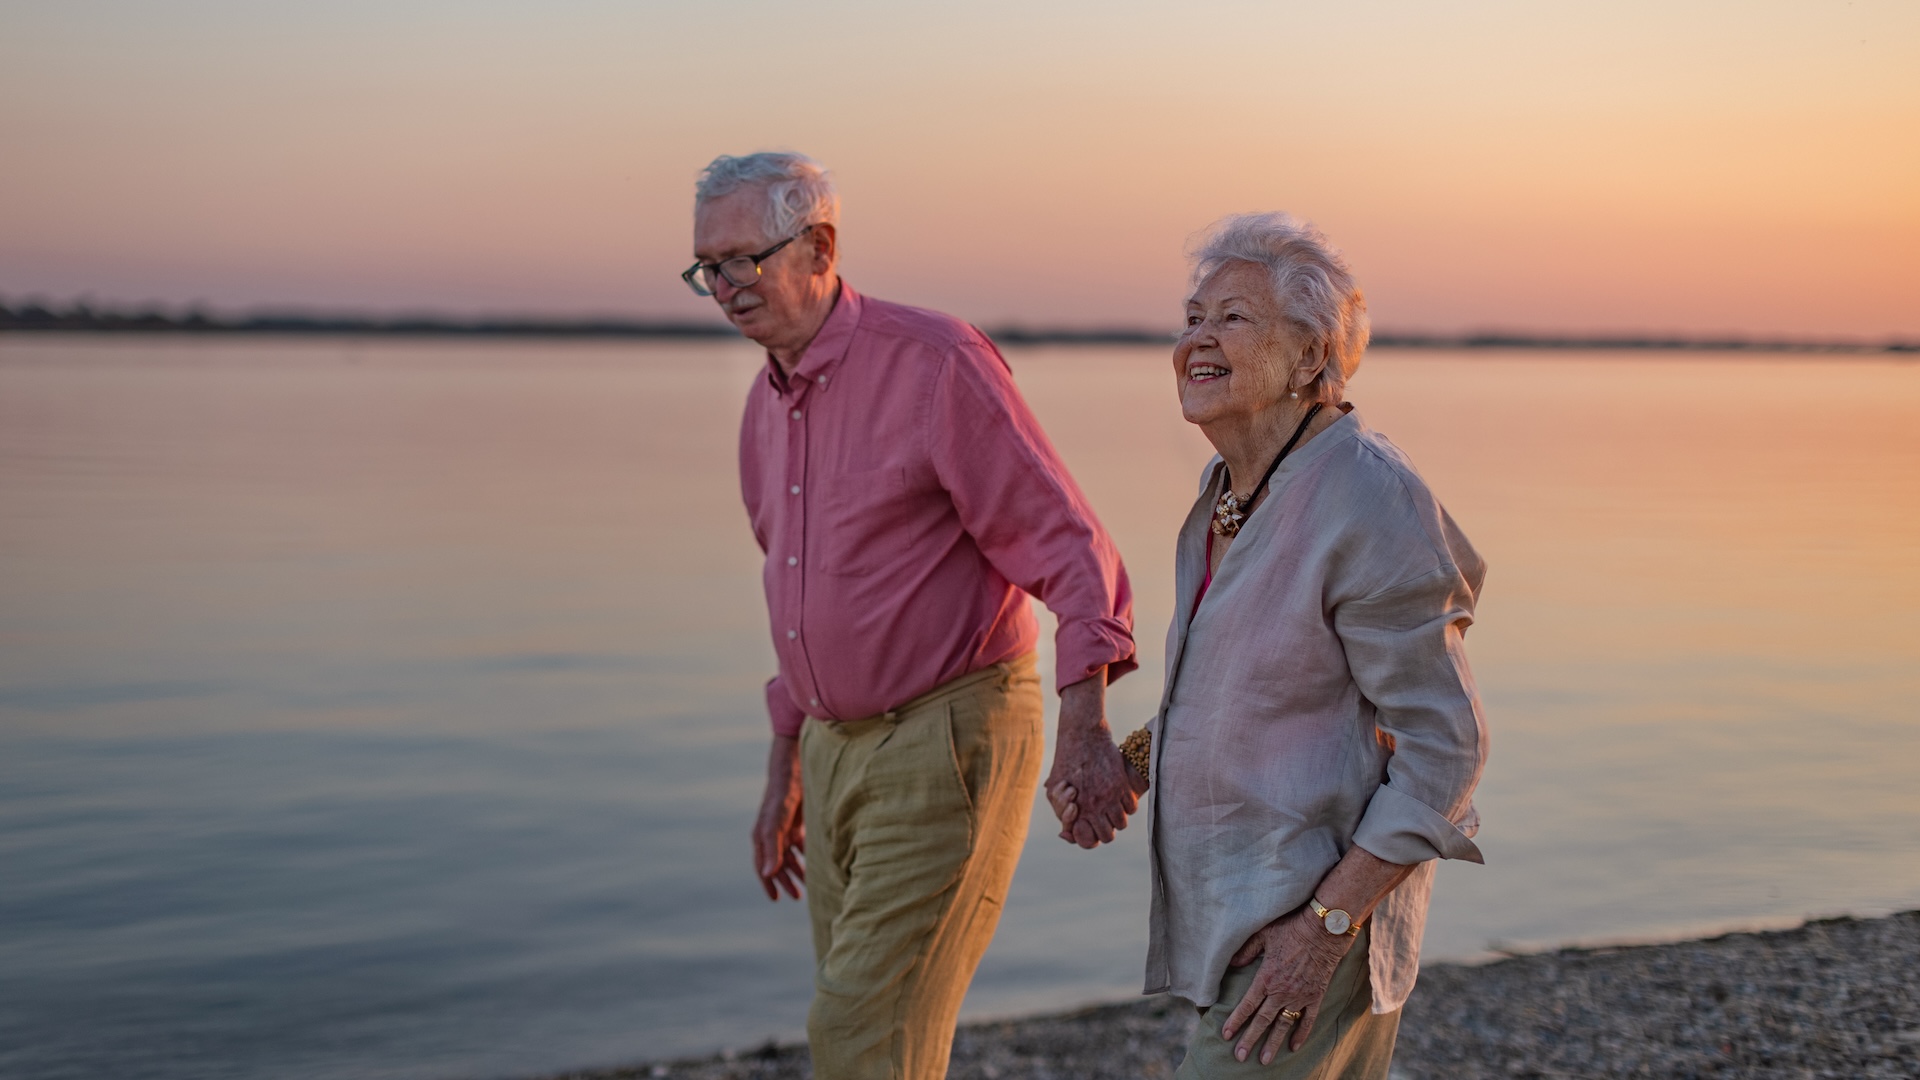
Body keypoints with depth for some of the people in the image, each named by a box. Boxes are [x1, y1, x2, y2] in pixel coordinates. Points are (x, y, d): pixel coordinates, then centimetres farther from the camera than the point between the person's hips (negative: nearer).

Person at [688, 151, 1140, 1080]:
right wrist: (784, 769, 23)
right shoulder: (768, 401, 11)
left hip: (949, 738, -8)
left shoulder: (935, 364, -14)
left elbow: (1067, 543, -16)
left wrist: (1083, 721, -29)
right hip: (837, 749, 8)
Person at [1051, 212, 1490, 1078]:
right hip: (1239, 902, 9)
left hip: (1319, 911, -9)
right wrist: (1128, 761, 5)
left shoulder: (1367, 502, -21)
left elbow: (1444, 744, -20)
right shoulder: (1231, 488, 6)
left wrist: (1328, 924, -23)